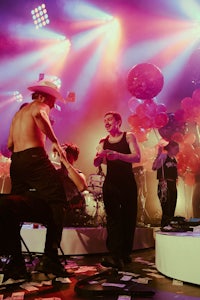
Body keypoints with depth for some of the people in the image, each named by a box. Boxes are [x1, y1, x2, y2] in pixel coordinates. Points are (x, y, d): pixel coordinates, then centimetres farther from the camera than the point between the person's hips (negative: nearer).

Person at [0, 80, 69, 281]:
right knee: (57, 202, -7)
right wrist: (55, 141, -17)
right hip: (34, 159, -8)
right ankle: (50, 258, -16)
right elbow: (39, 115, -23)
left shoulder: (18, 113, 28)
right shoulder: (40, 106, 5)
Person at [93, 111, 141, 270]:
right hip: (110, 183, 2)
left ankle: (125, 253, 17)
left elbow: (137, 157, -14)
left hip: (128, 183, -2)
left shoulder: (129, 136, 1)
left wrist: (118, 155, -31)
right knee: (113, 218, -7)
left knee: (128, 218, 3)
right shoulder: (103, 142, 11)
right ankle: (115, 256, -10)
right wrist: (99, 157, -22)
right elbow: (96, 163, 2)